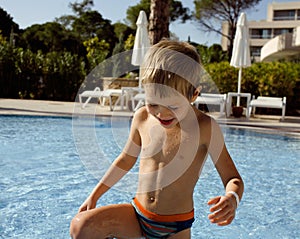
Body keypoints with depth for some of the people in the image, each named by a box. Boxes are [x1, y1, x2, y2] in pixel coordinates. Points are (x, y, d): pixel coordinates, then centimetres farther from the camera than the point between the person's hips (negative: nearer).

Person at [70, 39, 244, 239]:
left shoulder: (205, 127, -17)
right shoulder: (142, 118, -5)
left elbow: (233, 178, -12)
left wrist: (232, 199, -36)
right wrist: (95, 195, 16)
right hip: (137, 214, 3)